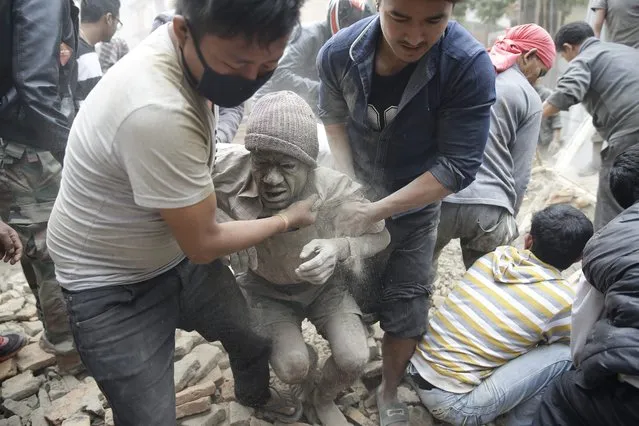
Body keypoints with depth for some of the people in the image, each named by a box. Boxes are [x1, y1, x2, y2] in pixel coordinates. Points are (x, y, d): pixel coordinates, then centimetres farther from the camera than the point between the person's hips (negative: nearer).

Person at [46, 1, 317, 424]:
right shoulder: (157, 112, -38)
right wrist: (287, 219, -10)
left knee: (258, 339, 17)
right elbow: (203, 244, -24)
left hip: (179, 253, 8)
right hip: (114, 288, -7)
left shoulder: (193, 51, -9)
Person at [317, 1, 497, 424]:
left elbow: (457, 167, -26)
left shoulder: (470, 66, -30)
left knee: (406, 307, 8)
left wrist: (376, 211, -26)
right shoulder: (339, 53, -21)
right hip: (355, 199, 2)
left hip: (416, 208, -1)